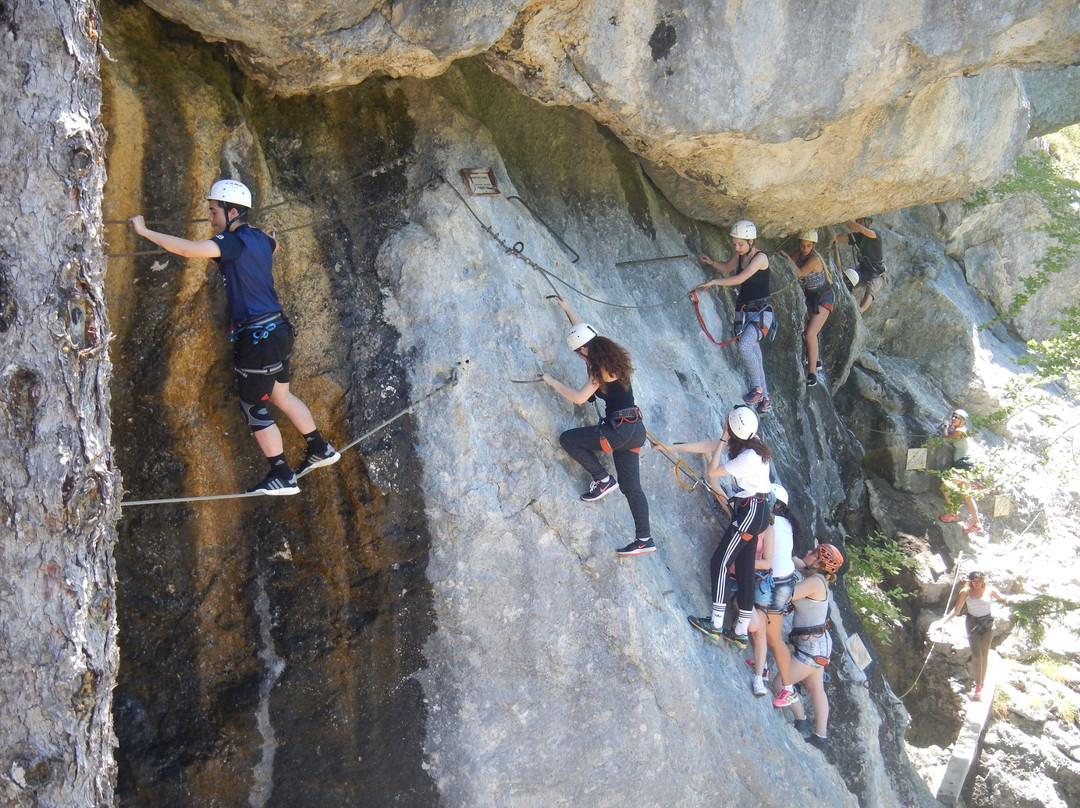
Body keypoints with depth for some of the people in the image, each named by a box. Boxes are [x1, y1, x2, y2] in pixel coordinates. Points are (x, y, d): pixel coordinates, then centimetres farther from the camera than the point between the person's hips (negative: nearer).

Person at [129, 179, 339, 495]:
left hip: (258, 336, -9)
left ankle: (282, 478, 9)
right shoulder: (258, 238, 9)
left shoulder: (234, 242, -17)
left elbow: (188, 249, -30)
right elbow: (274, 246, 35)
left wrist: (144, 230, -23)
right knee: (281, 396, 23)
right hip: (277, 329, 9)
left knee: (254, 408, 2)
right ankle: (321, 450, 33)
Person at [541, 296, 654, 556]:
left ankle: (603, 480, 2)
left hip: (620, 430, -9)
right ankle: (644, 540, 10)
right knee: (630, 486, 10)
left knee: (567, 439, -1)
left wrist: (552, 382, -5)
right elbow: (583, 332, 28)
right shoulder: (609, 356, 12)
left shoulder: (602, 369, -13)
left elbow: (579, 397, -17)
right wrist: (567, 309, 36)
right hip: (634, 428, 9)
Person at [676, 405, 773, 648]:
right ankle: (741, 631, 13)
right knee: (744, 569, 10)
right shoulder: (745, 442, 4)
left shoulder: (749, 457, -23)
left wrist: (723, 440, -12)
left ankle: (716, 624, -9)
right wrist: (672, 447, 11)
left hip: (751, 512, -10)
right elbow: (707, 446, 11)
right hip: (756, 511, 10)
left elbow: (712, 471, -15)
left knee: (720, 563, -9)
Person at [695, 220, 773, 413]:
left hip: (761, 311, -7)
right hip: (743, 310, 7)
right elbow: (727, 268, 27)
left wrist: (713, 282, -24)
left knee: (745, 346, -27)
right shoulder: (739, 255, 6)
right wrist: (711, 262, 7)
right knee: (753, 353, 7)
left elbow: (739, 279, -25)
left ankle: (757, 388, -11)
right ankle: (765, 398, 16)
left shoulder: (760, 257, -16)